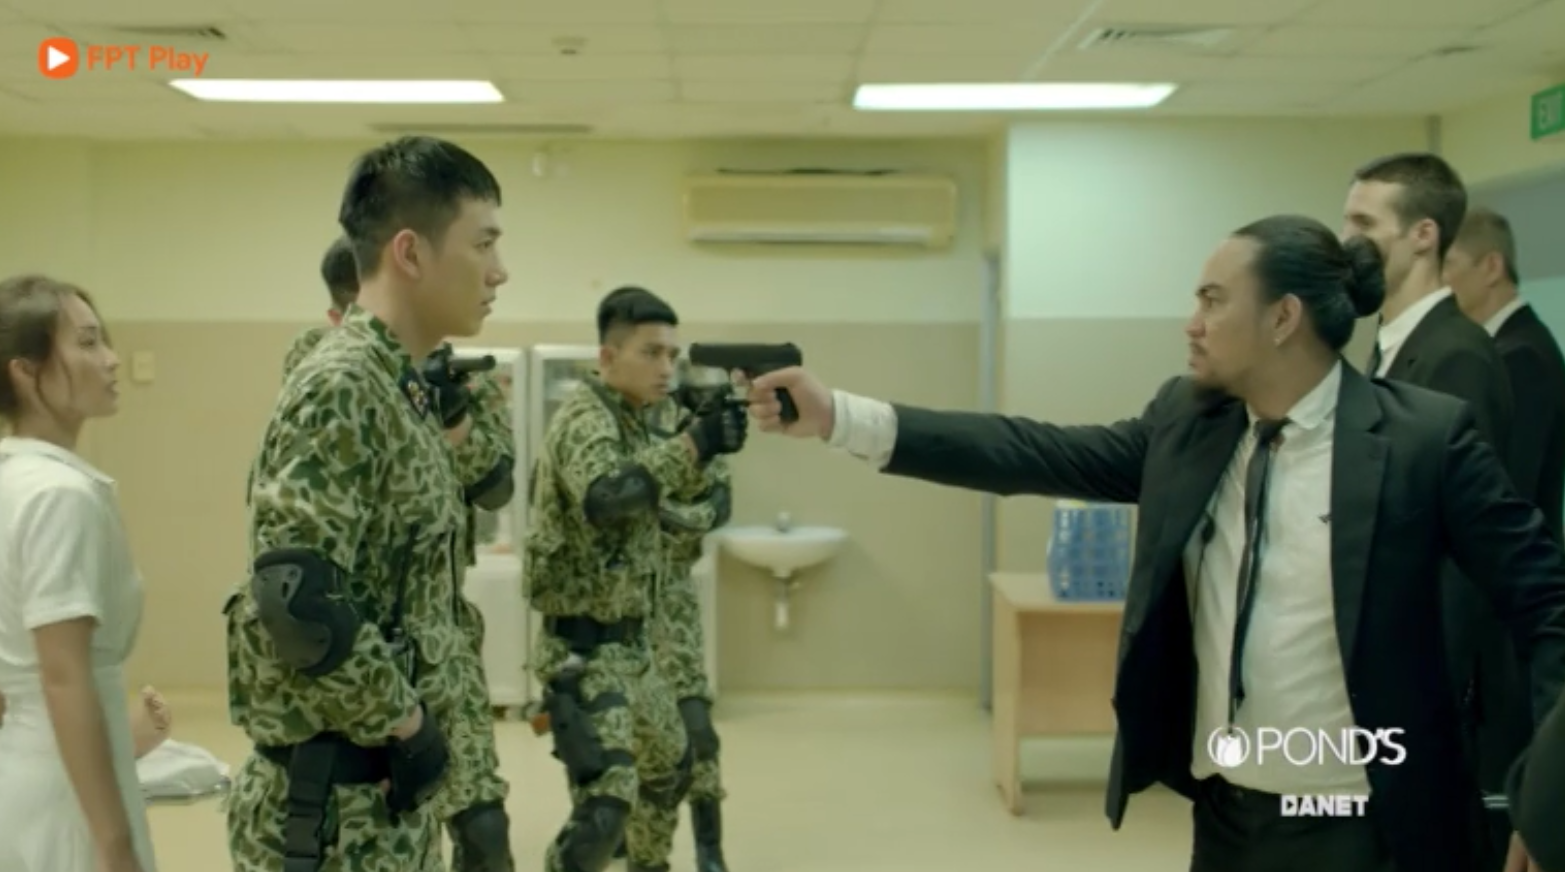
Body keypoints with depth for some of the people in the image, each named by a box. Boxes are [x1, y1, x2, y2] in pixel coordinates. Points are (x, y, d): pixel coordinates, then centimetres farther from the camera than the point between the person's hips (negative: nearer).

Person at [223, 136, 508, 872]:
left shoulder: (401, 390, 10)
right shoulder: (340, 390, -18)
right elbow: (297, 603, -27)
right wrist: (407, 727, -17)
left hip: (390, 793, 9)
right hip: (332, 805, -9)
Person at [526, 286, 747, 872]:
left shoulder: (628, 421, 11)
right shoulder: (586, 418, -18)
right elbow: (602, 495, -38)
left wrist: (698, 448, 2)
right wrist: (692, 445, -38)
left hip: (627, 642, 10)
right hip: (583, 649, -10)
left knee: (669, 765, 25)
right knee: (604, 804, -18)